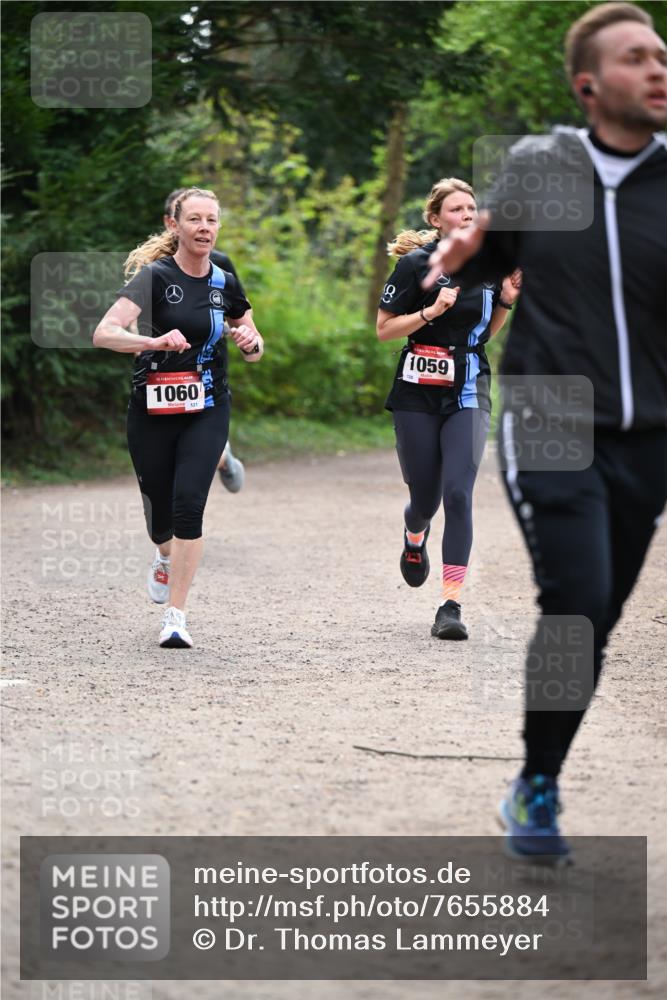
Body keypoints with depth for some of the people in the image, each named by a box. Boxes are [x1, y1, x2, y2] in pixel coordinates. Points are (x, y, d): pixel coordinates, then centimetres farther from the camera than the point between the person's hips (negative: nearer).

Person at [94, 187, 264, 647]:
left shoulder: (225, 283, 3)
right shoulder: (154, 277, -11)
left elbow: (255, 349, 18)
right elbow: (103, 333, -24)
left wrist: (250, 341, -6)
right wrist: (155, 341, -40)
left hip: (207, 410, 2)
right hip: (153, 413, -2)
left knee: (189, 504, -17)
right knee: (160, 512, 9)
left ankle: (176, 617, -11)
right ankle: (166, 558, 47)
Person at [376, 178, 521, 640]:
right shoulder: (416, 263, -7)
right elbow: (384, 329, -6)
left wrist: (506, 301, 0)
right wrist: (432, 311, -19)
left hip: (469, 393, 2)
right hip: (419, 394, -2)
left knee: (458, 494, -14)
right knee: (425, 495, 8)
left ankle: (451, 606, -14)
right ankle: (415, 539, 48)